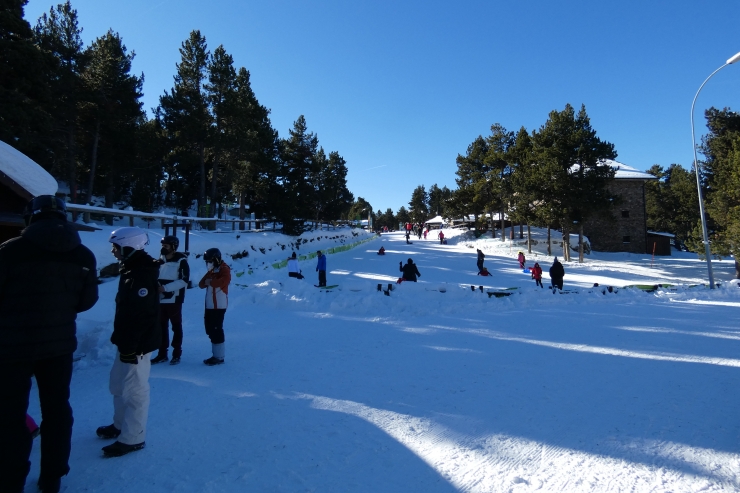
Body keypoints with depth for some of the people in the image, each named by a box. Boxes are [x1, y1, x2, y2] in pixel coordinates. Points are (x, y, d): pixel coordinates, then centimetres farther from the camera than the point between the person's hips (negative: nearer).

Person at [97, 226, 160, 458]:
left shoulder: (141, 275, -23)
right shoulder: (131, 270, 12)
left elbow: (140, 316, -26)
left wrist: (130, 347, -24)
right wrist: (121, 340, 21)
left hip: (137, 343, -11)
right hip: (127, 341, 11)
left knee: (134, 390, 0)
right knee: (118, 384, 22)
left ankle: (133, 438, 12)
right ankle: (120, 425, 39)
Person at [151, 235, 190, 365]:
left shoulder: (181, 261, -8)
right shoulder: (160, 261, 12)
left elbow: (184, 281, -16)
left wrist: (166, 287, -21)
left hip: (174, 300, -6)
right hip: (160, 300, 6)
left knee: (176, 327, 5)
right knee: (161, 326, 12)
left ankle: (176, 354, 15)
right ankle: (162, 354, 23)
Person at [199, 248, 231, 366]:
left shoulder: (224, 269, -8)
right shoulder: (211, 271, 19)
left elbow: (225, 280, -28)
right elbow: (201, 284, 13)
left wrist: (211, 282, -15)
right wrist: (205, 282, -9)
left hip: (219, 306, -9)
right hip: (210, 305, 9)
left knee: (216, 330, -7)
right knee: (210, 329, 13)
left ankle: (219, 356, 0)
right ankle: (216, 354, 23)